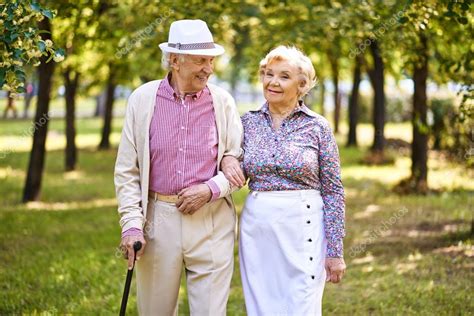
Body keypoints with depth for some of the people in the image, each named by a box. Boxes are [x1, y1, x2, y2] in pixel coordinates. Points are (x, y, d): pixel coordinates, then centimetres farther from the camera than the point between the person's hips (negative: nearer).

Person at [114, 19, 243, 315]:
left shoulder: (222, 101, 2)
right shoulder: (143, 99, 1)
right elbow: (127, 171, 2)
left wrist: (211, 189, -12)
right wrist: (131, 223, -5)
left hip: (212, 223, 0)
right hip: (159, 220, 0)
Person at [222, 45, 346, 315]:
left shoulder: (318, 126, -2)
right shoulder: (249, 122, 7)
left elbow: (333, 191, -1)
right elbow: (238, 175, 16)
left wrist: (336, 251, -5)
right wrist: (226, 159, -8)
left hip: (302, 228, -3)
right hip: (256, 226, 3)